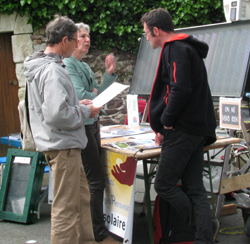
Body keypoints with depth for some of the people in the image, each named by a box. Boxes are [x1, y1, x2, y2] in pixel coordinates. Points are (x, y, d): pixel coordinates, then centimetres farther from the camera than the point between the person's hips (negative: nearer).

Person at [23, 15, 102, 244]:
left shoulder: (40, 66, 12)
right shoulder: (53, 71, -21)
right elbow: (57, 114, -29)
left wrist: (78, 104, 12)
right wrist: (85, 111, -13)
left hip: (62, 145, 11)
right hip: (63, 145, -11)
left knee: (81, 198, 21)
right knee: (66, 207, -2)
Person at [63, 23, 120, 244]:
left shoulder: (85, 66, 17)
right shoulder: (67, 65, -12)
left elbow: (100, 93, 16)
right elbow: (80, 95, -22)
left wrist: (109, 74, 5)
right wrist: (96, 96, -4)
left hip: (92, 124, 10)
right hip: (81, 126, -10)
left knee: (92, 179, 14)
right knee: (96, 180, -7)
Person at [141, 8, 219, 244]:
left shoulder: (176, 50, -11)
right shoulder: (187, 48, 21)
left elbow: (180, 89, -25)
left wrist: (166, 121, -12)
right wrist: (165, 128, 24)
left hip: (182, 131, -10)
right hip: (197, 130, 10)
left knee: (163, 185, -1)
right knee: (194, 188, 9)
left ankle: (204, 225, 7)